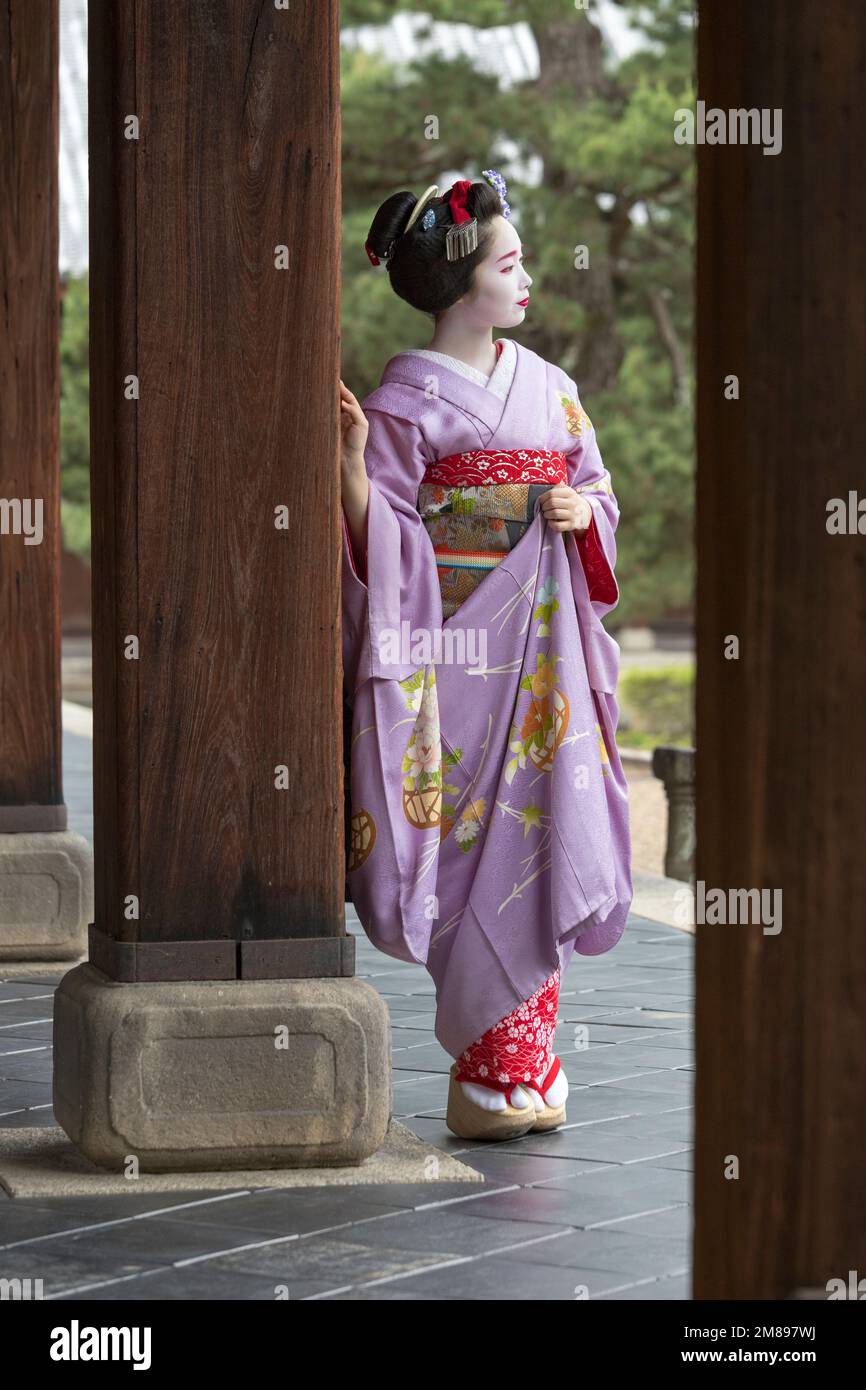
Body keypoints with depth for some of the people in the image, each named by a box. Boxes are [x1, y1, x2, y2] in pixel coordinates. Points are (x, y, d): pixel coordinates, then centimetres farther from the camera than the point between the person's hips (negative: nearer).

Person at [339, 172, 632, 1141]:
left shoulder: (547, 386, 13)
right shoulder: (408, 397, -5)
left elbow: (598, 488, 20)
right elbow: (380, 537, -9)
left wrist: (584, 509, -2)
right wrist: (351, 458, -26)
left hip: (542, 651, 6)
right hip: (451, 645, -6)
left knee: (539, 836, 4)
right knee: (477, 846, -6)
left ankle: (528, 1063, 12)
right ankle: (488, 1071, 2)